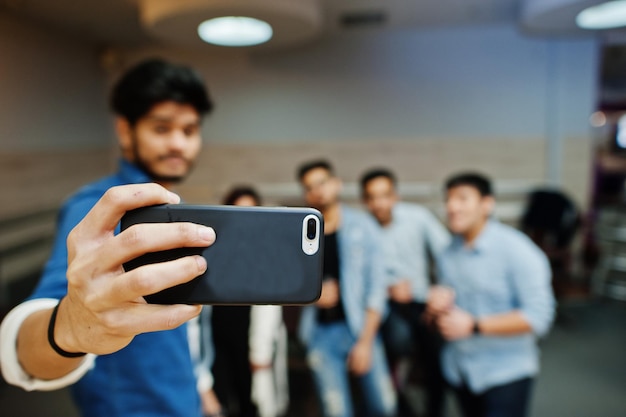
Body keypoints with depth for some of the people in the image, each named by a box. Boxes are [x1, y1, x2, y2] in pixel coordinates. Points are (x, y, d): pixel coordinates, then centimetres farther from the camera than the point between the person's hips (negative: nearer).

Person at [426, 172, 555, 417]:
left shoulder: (517, 250, -15)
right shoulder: (448, 254, 2)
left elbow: (538, 316, -21)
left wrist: (473, 326, -23)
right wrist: (436, 308, -12)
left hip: (506, 374, -5)